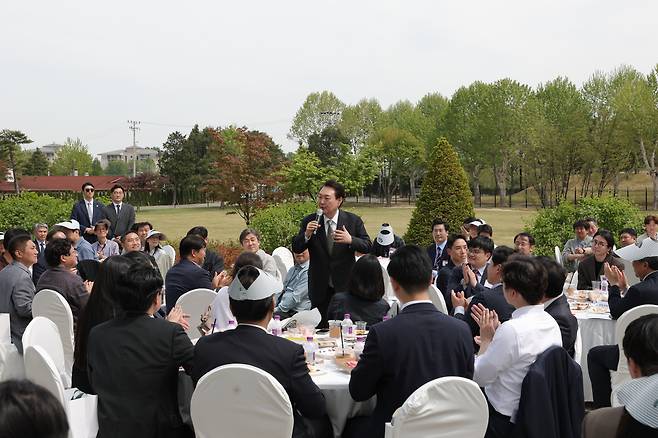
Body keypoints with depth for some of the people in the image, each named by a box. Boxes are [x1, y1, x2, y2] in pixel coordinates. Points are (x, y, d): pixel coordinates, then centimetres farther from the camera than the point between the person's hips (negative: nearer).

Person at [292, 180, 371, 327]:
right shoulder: (309, 221, -1)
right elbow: (296, 249, -3)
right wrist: (306, 235, -22)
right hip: (319, 287, 1)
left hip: (346, 287, -1)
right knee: (321, 328, 8)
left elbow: (367, 247, -4)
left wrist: (350, 240, -23)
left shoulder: (353, 221, -3)